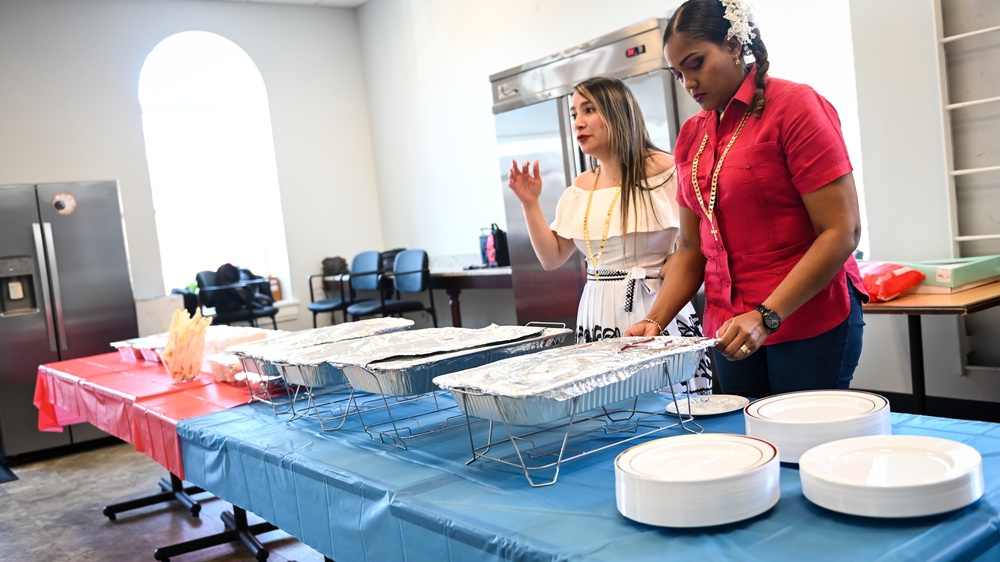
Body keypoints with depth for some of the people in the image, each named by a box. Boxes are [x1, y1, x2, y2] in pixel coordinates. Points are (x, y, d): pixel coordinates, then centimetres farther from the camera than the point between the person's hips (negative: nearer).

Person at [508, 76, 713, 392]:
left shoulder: (663, 170, -6)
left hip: (656, 311, -5)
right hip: (598, 317, 5)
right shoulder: (580, 188, 13)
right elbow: (552, 258, 14)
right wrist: (530, 203, 5)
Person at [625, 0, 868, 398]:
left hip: (809, 323, -5)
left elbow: (842, 231, -14)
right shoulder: (690, 136, 8)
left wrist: (766, 317, -22)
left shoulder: (794, 105, -9)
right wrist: (654, 320, -3)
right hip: (729, 330, 5)